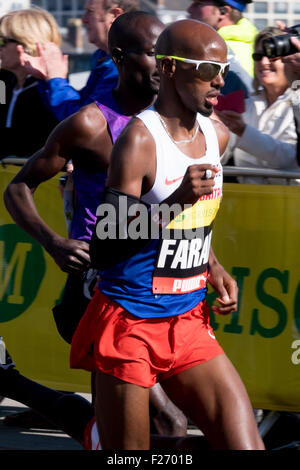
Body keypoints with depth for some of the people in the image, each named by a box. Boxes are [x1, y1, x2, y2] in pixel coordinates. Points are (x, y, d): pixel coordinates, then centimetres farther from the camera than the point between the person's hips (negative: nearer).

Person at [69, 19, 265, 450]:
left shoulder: (217, 135, 7)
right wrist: (176, 201, -29)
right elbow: (103, 249, -20)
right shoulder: (140, 140, -16)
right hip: (131, 325, -7)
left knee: (245, 445, -3)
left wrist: (213, 267, 10)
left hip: (189, 322, 7)